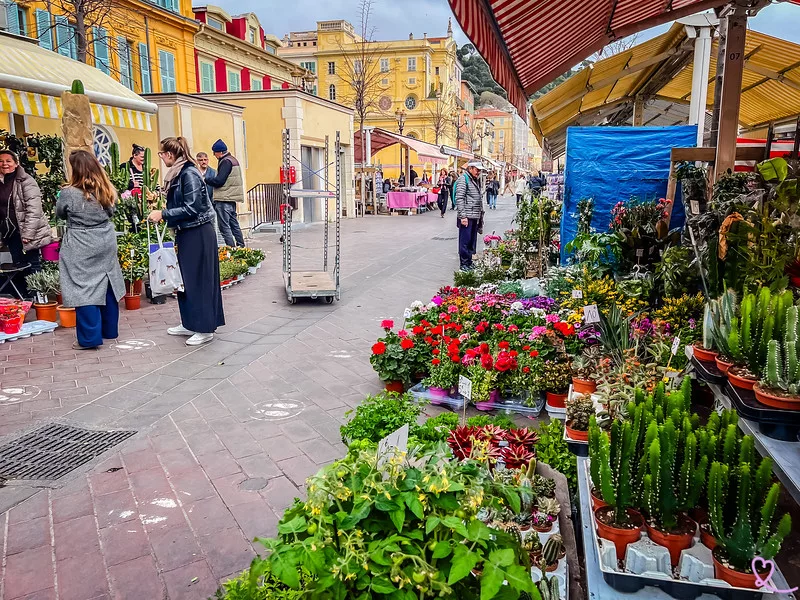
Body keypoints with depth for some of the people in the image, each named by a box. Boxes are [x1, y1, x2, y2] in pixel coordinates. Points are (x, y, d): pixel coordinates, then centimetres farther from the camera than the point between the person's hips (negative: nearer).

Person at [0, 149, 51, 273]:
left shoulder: (26, 181, -12)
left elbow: (33, 210, -17)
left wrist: (28, 234, -20)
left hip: (26, 232, -6)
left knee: (33, 264, 1)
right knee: (18, 265, 12)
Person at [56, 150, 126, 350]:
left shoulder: (68, 193, -15)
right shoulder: (107, 190, -1)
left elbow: (60, 214, 3)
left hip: (82, 249, -5)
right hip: (106, 242, 6)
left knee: (84, 289, 1)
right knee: (106, 285, 15)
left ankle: (90, 338, 3)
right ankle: (110, 330, 27)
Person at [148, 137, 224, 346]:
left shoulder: (189, 173, -17)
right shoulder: (177, 173, 11)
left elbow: (191, 208, -21)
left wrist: (163, 214, -19)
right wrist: (161, 213, 9)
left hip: (198, 234, -10)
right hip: (185, 233, 10)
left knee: (199, 280, -3)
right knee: (185, 279, 14)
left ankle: (205, 328, 5)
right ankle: (190, 324, 25)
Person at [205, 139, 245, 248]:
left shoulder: (226, 162, -14)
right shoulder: (233, 159, 17)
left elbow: (219, 181, -19)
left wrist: (205, 180, -7)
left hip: (224, 199, -10)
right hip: (232, 199, 10)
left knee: (224, 226, -8)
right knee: (234, 224, 15)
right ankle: (241, 247, 20)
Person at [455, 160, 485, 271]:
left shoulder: (477, 180, 18)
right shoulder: (463, 179, -8)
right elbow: (459, 199, -15)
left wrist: (481, 215, 19)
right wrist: (463, 216, -20)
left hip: (476, 217, 8)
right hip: (466, 217, -8)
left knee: (472, 241, 13)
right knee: (465, 241, -3)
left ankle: (469, 262, 22)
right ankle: (464, 265, 4)